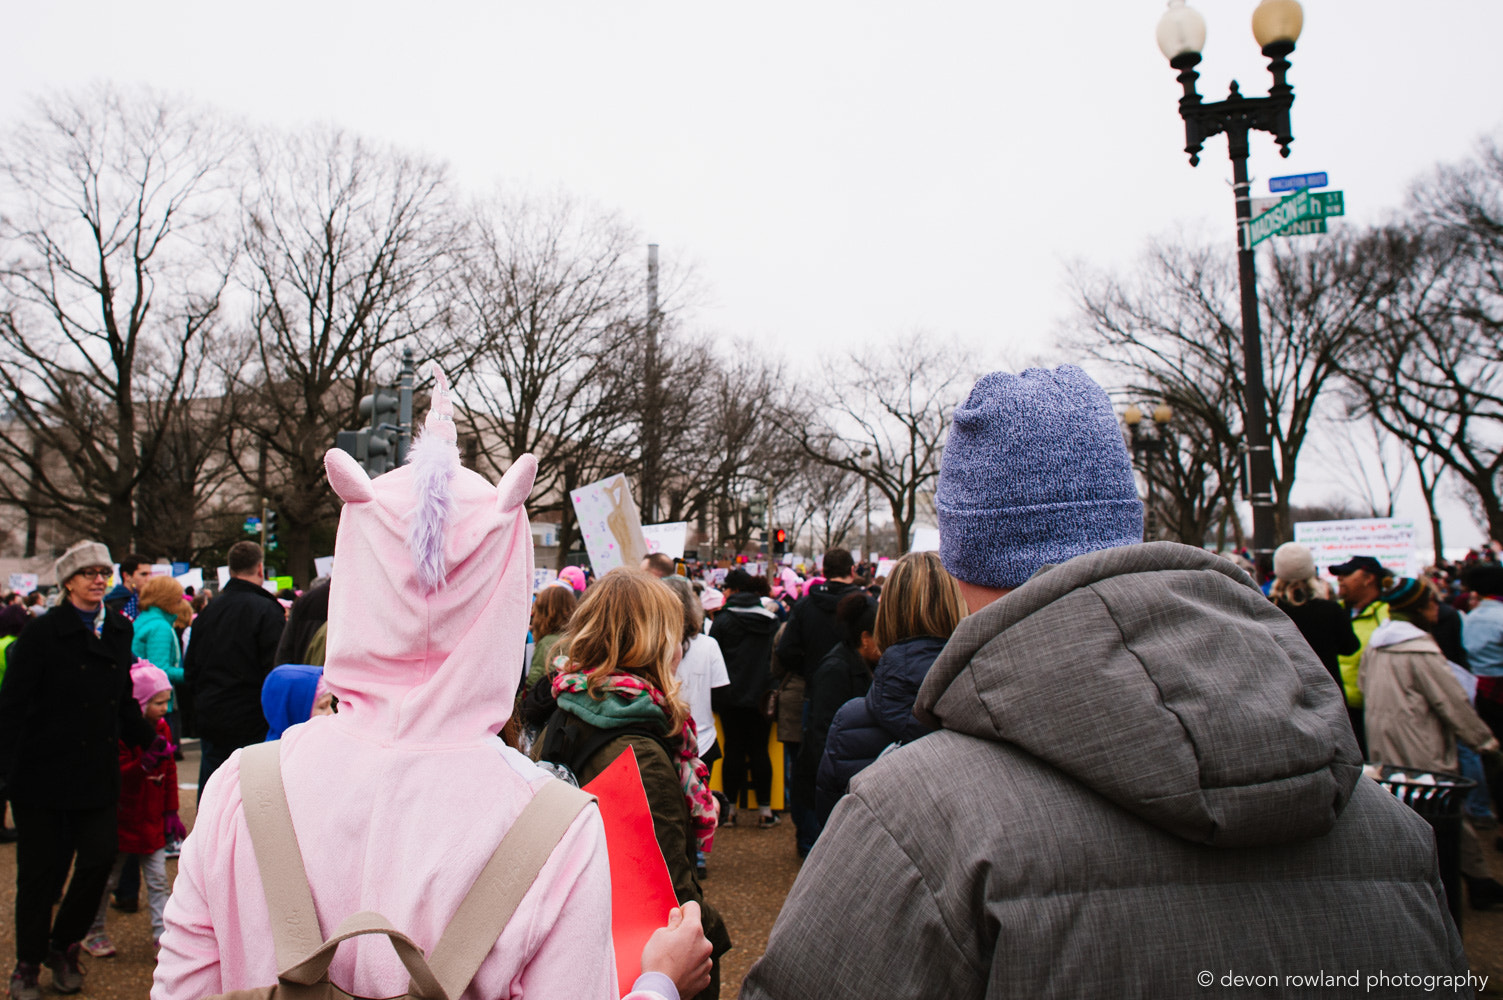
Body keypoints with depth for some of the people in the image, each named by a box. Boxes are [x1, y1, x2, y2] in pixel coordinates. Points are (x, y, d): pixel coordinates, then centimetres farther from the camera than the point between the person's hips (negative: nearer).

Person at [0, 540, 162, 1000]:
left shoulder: (120, 630, 7)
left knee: (100, 859, 1)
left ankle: (64, 945, 27)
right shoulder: (43, 632, -8)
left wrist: (149, 739, 6)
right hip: (45, 769, -4)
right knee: (40, 870, 6)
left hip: (98, 771, 4)